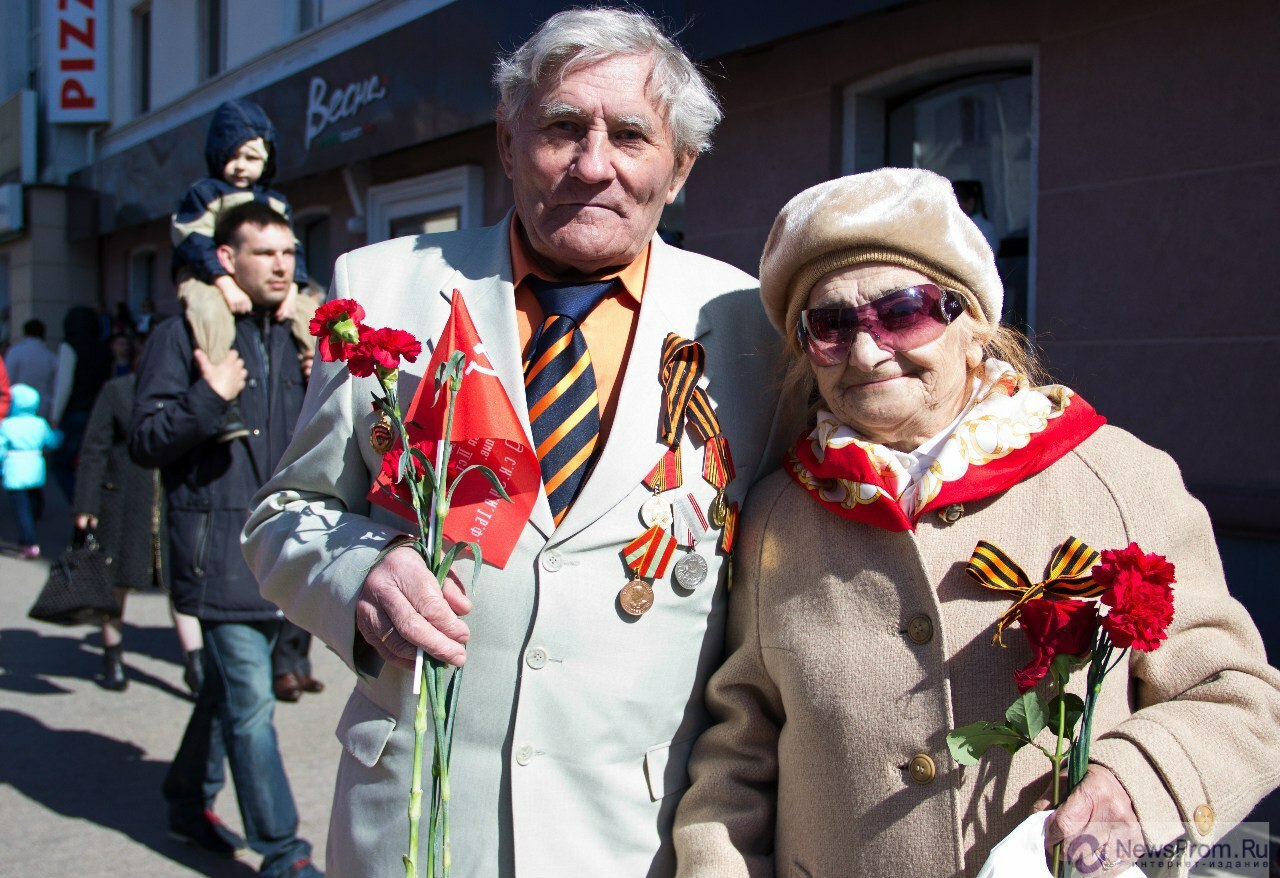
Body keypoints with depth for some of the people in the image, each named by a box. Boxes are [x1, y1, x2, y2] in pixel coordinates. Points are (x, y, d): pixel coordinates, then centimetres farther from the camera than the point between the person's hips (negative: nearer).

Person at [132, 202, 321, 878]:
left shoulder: (288, 339, 15)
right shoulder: (183, 336, -5)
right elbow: (144, 442, -8)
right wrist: (208, 399, -22)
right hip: (218, 545, -7)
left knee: (229, 686, 19)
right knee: (251, 705, -6)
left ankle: (190, 803, 37)